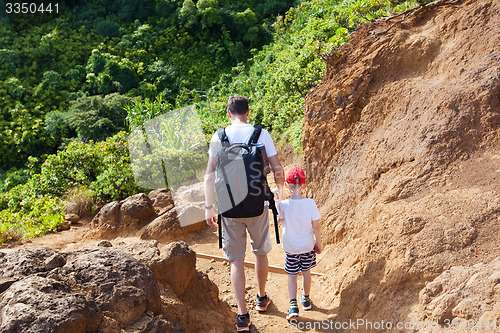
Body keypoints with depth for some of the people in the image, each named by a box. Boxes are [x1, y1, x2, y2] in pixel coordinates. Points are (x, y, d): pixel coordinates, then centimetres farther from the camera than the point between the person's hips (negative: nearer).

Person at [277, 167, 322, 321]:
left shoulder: (283, 205, -21)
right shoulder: (310, 203, -18)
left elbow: (279, 220, 0)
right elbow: (316, 227, -10)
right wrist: (318, 244, 5)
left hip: (290, 247, -1)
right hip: (307, 245, 2)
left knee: (292, 275, 12)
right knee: (306, 272, 21)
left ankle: (293, 304, 1)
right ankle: (306, 299, 38)